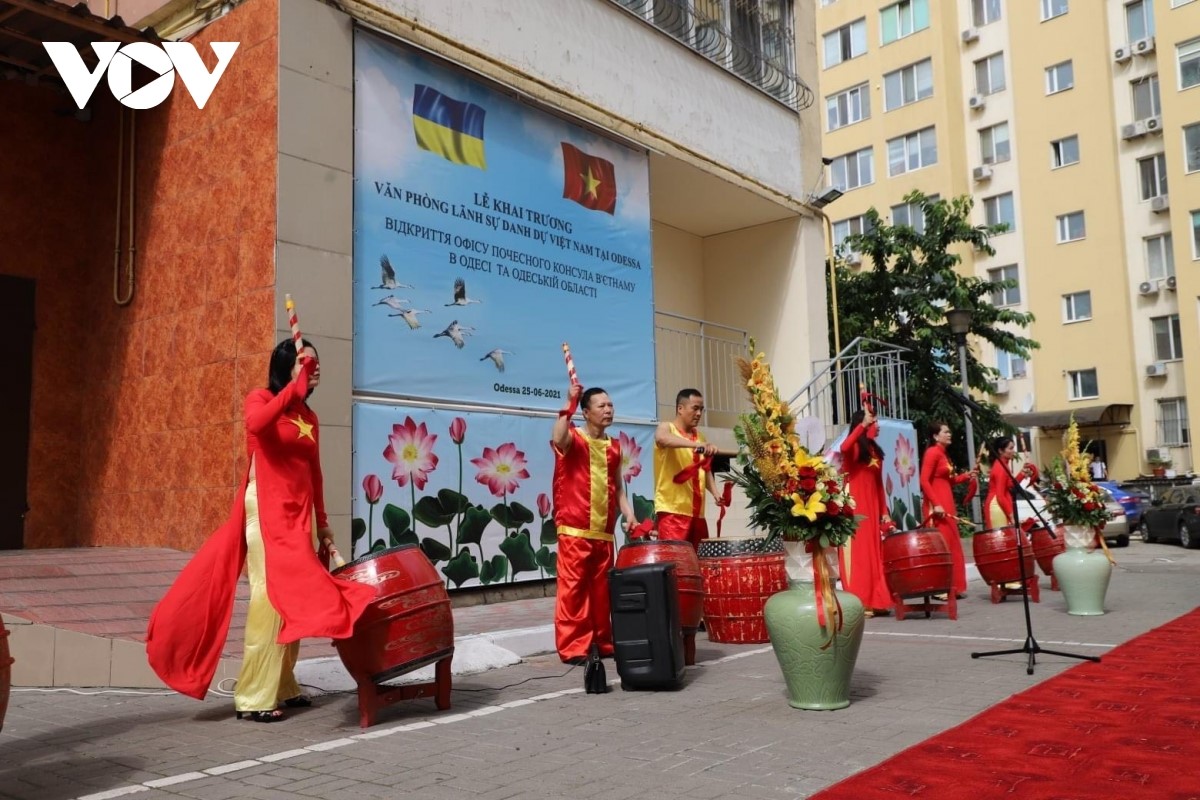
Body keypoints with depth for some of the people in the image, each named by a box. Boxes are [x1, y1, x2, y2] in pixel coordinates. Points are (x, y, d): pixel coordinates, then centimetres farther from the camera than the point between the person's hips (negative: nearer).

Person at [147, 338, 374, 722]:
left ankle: (283, 686, 17)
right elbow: (255, 424, -28)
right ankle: (254, 696, -3)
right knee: (270, 596, -10)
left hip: (299, 513, 7)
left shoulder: (309, 416, 15)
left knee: (296, 597, 7)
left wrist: (322, 520, 17)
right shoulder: (260, 399, -3)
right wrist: (295, 388, -26)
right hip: (267, 510, -7)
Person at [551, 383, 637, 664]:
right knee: (574, 587, -5)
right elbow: (558, 439, -27)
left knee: (602, 588, 9)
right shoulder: (574, 437, -1)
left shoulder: (614, 447, 16)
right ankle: (572, 647, 0)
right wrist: (569, 404, -21)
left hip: (604, 531, 6)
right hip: (575, 529, -6)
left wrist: (628, 514, 7)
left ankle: (603, 642, 19)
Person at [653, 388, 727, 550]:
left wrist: (715, 492, 6)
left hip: (697, 512, 7)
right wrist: (696, 445, -42)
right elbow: (662, 438, -28)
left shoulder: (699, 435, 17)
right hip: (671, 510, -7)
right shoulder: (666, 428, -3)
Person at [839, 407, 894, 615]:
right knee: (859, 552, -7)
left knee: (874, 552, 8)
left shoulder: (875, 450, 17)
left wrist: (884, 511, 13)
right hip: (855, 506, -8)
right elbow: (844, 448, -32)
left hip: (872, 507, 8)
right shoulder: (855, 447, -5)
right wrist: (863, 424, -29)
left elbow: (879, 484, 18)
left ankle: (875, 601, 13)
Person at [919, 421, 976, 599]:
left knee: (952, 545, 12)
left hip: (947, 502, 10)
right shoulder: (932, 452, -11)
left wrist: (965, 476, 7)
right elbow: (924, 481, -18)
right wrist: (936, 504, -24)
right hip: (937, 505, -10)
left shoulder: (944, 454, 17)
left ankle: (952, 586, 17)